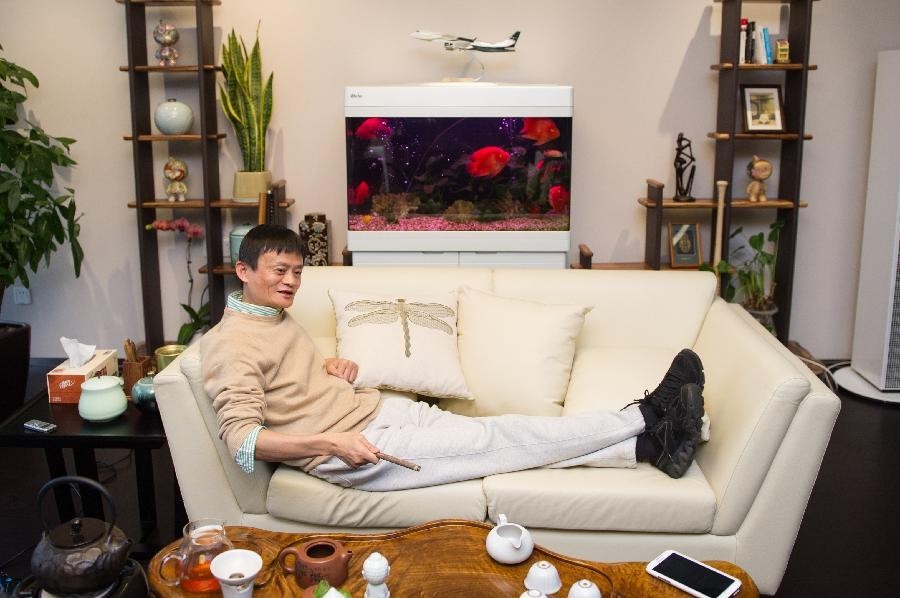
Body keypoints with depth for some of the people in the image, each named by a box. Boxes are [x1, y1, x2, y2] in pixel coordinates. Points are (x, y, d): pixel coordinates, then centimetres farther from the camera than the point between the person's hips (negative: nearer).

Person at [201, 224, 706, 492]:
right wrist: (330, 443, -28)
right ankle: (646, 415, -5)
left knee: (497, 432, -4)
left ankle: (648, 444, -5)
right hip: (345, 449, -9)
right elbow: (243, 440, -22)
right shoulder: (231, 343, -13)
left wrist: (335, 367, 6)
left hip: (378, 409, 9)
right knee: (498, 440, -10)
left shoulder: (278, 317, 15)